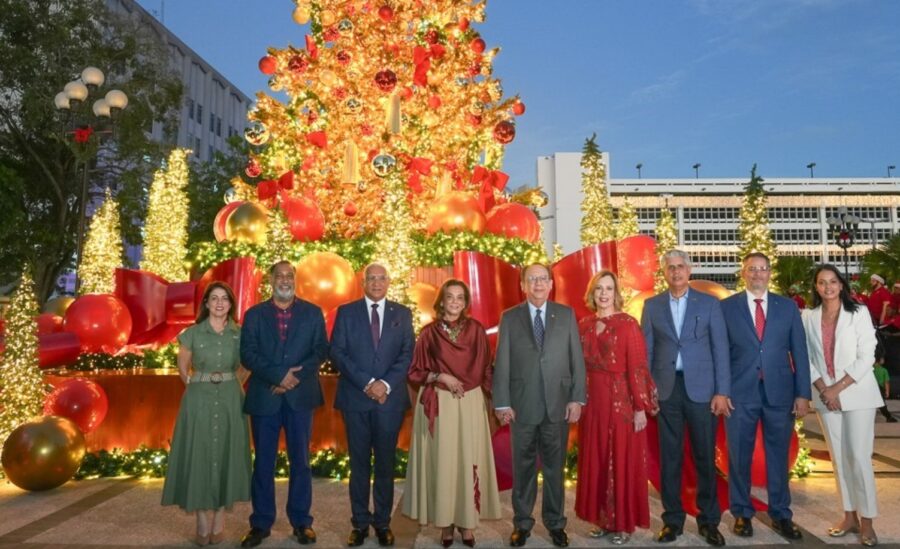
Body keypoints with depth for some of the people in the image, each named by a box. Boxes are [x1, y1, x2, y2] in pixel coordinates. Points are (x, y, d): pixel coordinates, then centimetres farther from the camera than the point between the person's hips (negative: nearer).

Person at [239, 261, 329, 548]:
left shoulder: (312, 312, 6)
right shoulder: (254, 314, 6)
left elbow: (321, 350, -1)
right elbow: (248, 354, -3)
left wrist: (296, 377, -14)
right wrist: (279, 376, -15)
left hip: (300, 395, 0)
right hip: (264, 396, 0)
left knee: (300, 461, 7)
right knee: (263, 462, 7)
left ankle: (301, 521, 18)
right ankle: (261, 523, 19)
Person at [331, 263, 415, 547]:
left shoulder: (402, 314, 7)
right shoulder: (346, 312, 5)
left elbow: (407, 354, 1)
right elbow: (337, 352, -3)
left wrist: (386, 384, -12)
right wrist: (366, 383, -12)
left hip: (390, 397, 1)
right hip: (355, 397, 0)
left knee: (385, 463, 8)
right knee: (359, 463, 8)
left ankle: (383, 523, 20)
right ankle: (360, 523, 19)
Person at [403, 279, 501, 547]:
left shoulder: (476, 329, 2)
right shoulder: (429, 332, 1)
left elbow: (486, 369, 5)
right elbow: (415, 372, 3)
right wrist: (441, 377, -12)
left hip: (470, 404, 1)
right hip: (438, 405, -1)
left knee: (468, 461, 4)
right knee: (442, 462, 4)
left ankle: (466, 521, 18)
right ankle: (445, 522, 18)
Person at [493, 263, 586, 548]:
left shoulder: (566, 314, 4)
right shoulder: (510, 318, 2)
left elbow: (577, 359, 3)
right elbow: (501, 363, 0)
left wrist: (577, 398, -3)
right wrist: (501, 403, -5)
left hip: (558, 404, 1)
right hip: (522, 405, 0)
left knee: (554, 467, 11)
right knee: (523, 467, 10)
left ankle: (555, 523, 27)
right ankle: (522, 523, 26)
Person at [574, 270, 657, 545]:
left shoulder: (628, 324, -8)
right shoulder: (584, 325, 7)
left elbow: (638, 367, -11)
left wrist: (641, 407, -14)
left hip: (621, 401, -5)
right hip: (592, 401, 5)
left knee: (622, 461, 4)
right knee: (595, 460, 11)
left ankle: (623, 523, 19)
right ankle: (602, 518, 26)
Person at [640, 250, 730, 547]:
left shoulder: (709, 303, 4)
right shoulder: (652, 305, 7)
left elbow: (720, 349, 1)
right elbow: (646, 350, 6)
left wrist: (722, 391, -6)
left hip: (701, 388, -1)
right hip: (666, 389, 1)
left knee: (705, 456, 7)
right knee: (670, 457, 7)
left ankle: (709, 520, 21)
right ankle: (672, 519, 19)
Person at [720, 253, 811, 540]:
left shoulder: (787, 306, 6)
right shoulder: (727, 307, 1)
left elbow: (799, 351, 5)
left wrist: (803, 393, 0)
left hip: (779, 392, 2)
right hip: (740, 392, -1)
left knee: (779, 457, 12)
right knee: (739, 457, 8)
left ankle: (780, 514, 28)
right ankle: (742, 513, 24)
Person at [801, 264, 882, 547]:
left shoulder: (859, 313, -4)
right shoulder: (808, 316, 4)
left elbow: (866, 357, -8)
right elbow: (806, 358, 4)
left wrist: (838, 387, -13)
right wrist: (823, 390, -8)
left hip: (857, 393, -3)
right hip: (825, 395, 3)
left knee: (859, 456, -5)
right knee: (838, 456, 9)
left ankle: (867, 520, 7)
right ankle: (850, 516, 19)